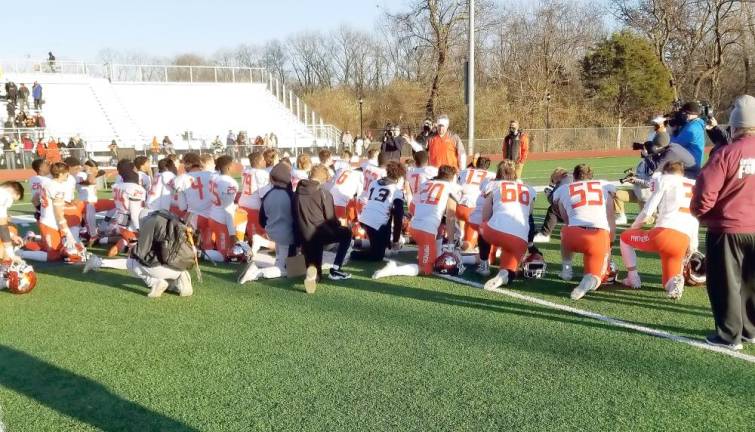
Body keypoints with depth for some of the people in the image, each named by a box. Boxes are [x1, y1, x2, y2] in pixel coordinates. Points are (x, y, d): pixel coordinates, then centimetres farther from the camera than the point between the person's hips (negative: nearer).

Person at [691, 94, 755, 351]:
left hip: (727, 229, -5)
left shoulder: (727, 154, -17)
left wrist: (697, 211, 2)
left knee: (726, 283, 7)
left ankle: (730, 336, 12)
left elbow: (705, 192, -17)